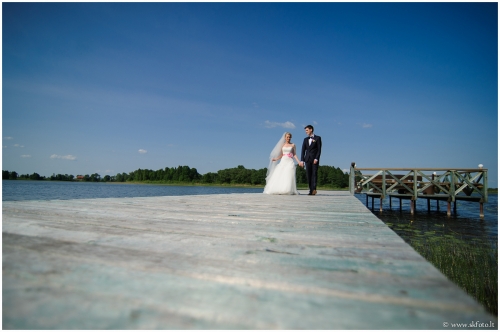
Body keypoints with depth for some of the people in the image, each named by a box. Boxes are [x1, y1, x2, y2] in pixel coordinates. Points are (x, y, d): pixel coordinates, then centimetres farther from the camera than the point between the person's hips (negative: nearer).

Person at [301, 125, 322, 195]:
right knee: (308, 174, 0)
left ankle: (314, 189, -18)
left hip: (315, 159, -4)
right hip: (307, 159, 4)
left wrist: (316, 159, -14)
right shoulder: (305, 139, 16)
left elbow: (319, 149, -3)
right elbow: (303, 150, 11)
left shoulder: (317, 138, 5)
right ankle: (311, 190, 4)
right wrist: (302, 160, 1)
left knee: (314, 174, -10)